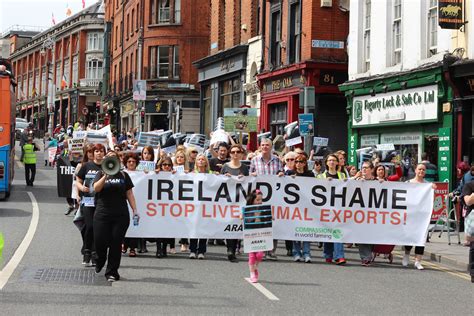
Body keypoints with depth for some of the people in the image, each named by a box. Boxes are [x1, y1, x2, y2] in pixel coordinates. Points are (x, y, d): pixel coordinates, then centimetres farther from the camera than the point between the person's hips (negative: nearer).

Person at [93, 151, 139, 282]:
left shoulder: (123, 175, 10)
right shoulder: (101, 174, 8)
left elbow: (129, 194, 10)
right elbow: (96, 188, -9)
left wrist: (135, 210, 1)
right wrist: (106, 176, -19)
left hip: (121, 215, 1)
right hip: (102, 214, -1)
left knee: (116, 244, 0)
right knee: (100, 242, -4)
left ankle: (112, 272, 10)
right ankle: (100, 262, 28)